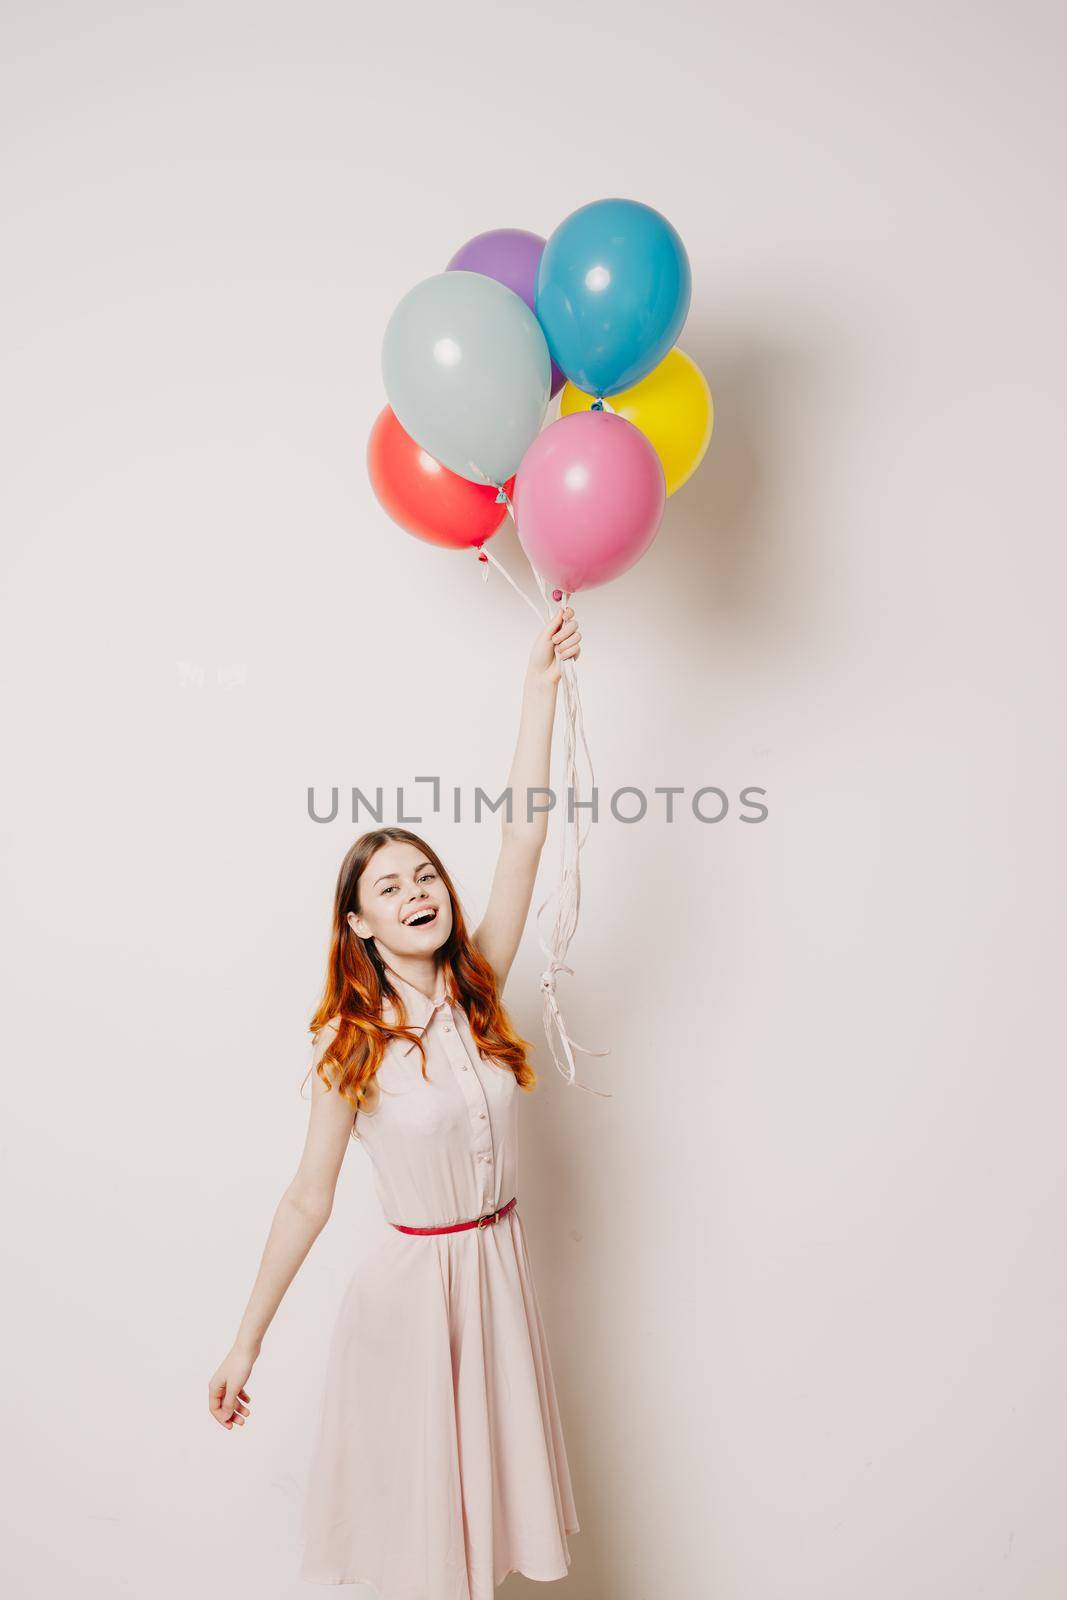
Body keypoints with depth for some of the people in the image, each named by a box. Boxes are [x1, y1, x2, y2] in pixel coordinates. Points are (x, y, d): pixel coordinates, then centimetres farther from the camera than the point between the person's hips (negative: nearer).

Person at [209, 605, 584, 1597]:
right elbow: (308, 1198, -6)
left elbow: (521, 840, -11)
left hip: (500, 1268, 3)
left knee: (492, 1485, 17)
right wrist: (245, 1342, -3)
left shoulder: (477, 991, -4)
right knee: (419, 1515, 11)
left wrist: (541, 685, -13)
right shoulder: (349, 1042, -12)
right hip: (409, 1284, -3)